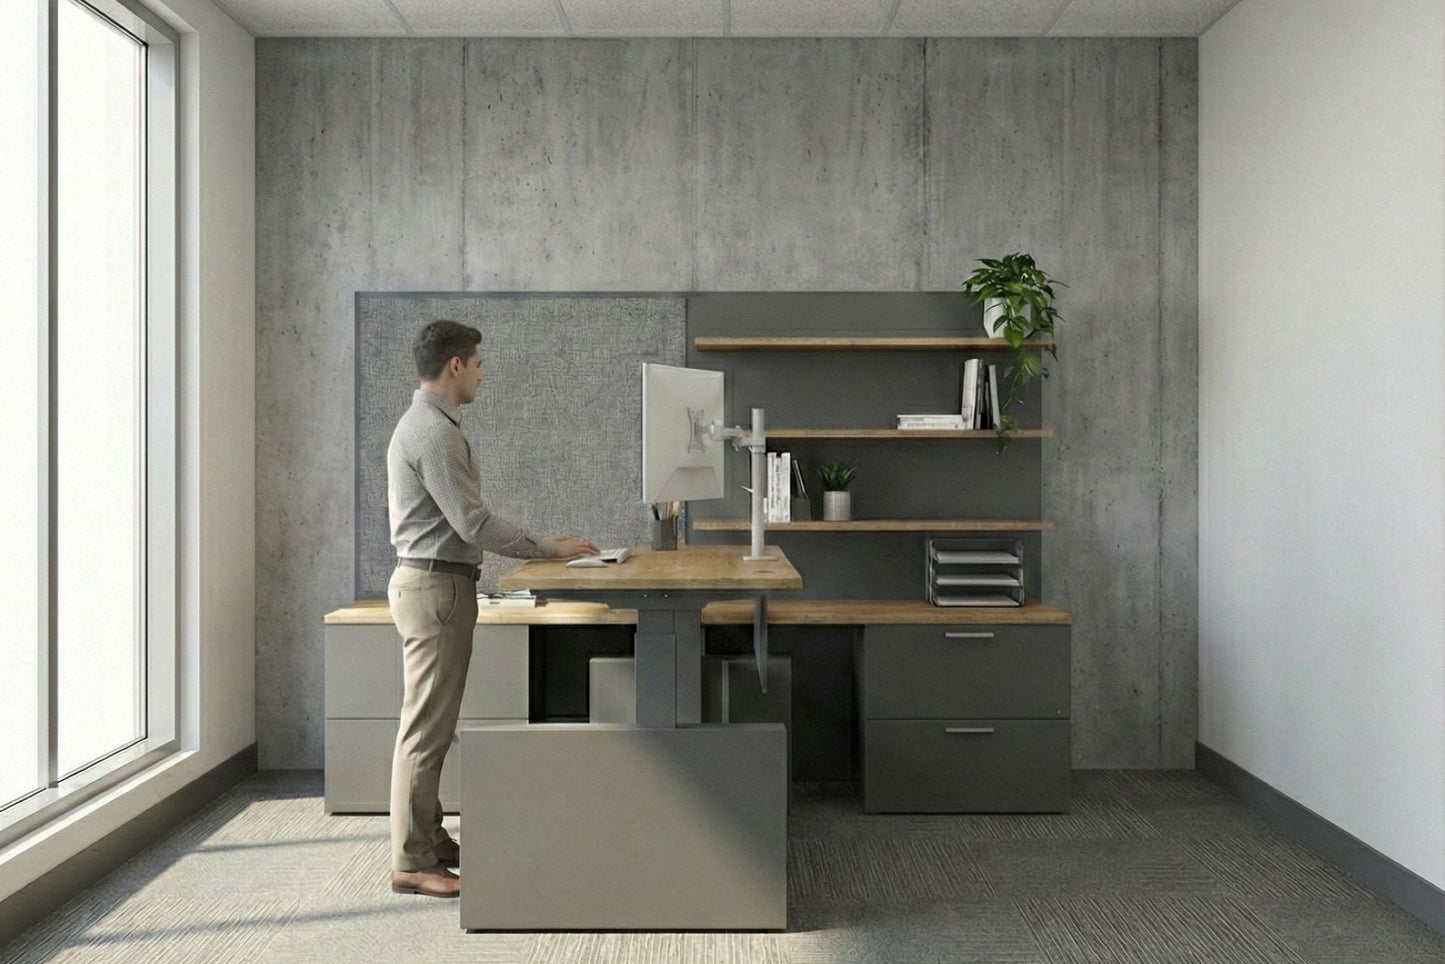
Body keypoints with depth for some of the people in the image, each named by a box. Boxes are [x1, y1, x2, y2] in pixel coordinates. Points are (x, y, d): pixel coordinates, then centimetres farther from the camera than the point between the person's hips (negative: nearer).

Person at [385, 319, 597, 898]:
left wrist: (540, 546, 15)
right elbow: (473, 523, -20)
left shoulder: (425, 425, 16)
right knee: (426, 726, -4)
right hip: (436, 587, -11)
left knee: (431, 723, 16)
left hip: (433, 582, 11)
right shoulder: (435, 432, -17)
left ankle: (427, 839, 26)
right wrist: (549, 550, -12)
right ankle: (411, 863, 5)